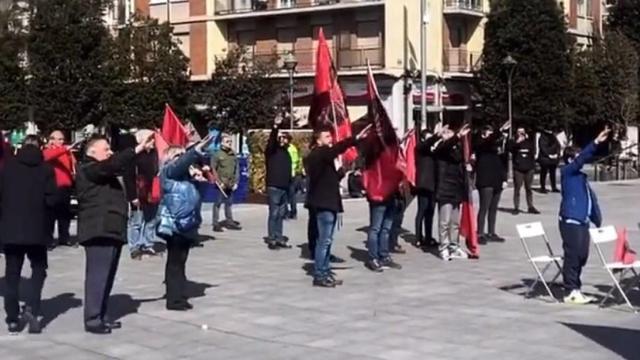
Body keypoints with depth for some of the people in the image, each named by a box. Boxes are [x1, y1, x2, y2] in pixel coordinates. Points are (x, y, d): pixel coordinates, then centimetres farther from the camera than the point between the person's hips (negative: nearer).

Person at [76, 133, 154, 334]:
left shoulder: (103, 172, 25)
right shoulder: (88, 170, -11)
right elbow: (114, 164, -23)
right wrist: (139, 148, -27)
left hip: (110, 230, 10)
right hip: (99, 231, -10)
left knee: (107, 276, 12)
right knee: (98, 275, -10)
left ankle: (100, 316, 18)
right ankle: (92, 320, -7)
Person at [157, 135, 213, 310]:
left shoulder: (182, 174, 19)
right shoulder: (169, 170, -5)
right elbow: (181, 164, -24)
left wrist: (196, 176, 0)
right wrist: (197, 150, -37)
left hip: (185, 224, 8)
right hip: (174, 224, -8)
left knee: (180, 261, 13)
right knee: (175, 262, -5)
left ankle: (178, 296, 20)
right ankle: (174, 299, -3)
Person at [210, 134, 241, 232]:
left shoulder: (234, 155, 11)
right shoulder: (217, 155, -6)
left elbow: (237, 169, 15)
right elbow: (213, 170, -8)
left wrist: (236, 182, 7)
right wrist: (219, 182, -11)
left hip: (231, 185, 5)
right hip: (221, 185, -5)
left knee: (229, 203, 13)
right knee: (218, 203, -3)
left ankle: (229, 221, 21)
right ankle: (216, 224, -1)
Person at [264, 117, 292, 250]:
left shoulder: (286, 152, 16)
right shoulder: (271, 150, -4)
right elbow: (271, 140, -24)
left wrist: (289, 184, 17)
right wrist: (275, 127, -40)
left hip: (284, 188, 7)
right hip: (273, 187, -7)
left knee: (281, 214, 11)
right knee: (274, 214, -5)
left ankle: (279, 239, 17)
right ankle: (271, 239, -1)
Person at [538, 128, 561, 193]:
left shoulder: (553, 137, 13)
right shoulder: (542, 137, -5)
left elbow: (558, 145, 9)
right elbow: (543, 148, -12)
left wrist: (557, 154, -5)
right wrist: (549, 155, -18)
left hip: (554, 158, 6)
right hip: (545, 158, -6)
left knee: (553, 173, 10)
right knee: (544, 173, -2)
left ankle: (554, 187, 15)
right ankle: (543, 188, 2)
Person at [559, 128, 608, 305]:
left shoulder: (581, 176, 19)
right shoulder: (567, 172, -3)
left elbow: (591, 198, 20)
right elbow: (582, 159, -20)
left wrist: (598, 220, 17)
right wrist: (596, 142, -26)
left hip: (583, 222, 8)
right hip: (570, 221, -8)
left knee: (582, 256, 10)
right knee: (572, 256, -6)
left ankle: (575, 289, 19)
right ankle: (572, 291, -1)